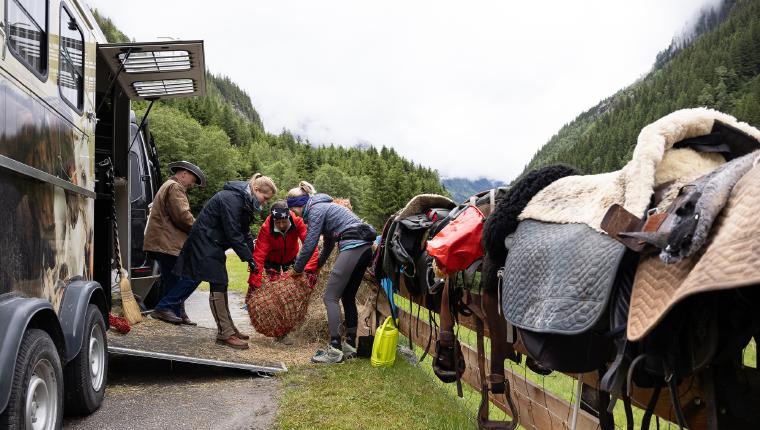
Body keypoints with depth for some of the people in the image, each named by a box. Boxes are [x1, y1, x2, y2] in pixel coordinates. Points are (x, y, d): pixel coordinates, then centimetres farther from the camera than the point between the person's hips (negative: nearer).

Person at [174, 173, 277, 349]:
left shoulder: (244, 201, 6)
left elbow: (245, 232, 9)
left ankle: (228, 328, 19)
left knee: (221, 284, 12)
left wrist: (252, 256, 3)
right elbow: (233, 234, -26)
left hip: (214, 244, 10)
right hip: (205, 241, -10)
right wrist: (249, 258, -20)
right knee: (218, 285, -10)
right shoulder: (231, 199, -25)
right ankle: (225, 334, -5)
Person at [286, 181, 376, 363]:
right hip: (364, 247, 10)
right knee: (348, 297, 16)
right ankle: (350, 345, 21)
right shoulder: (322, 207, 25)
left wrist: (297, 269, 9)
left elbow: (309, 244, -5)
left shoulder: (316, 209, -4)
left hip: (352, 246, -10)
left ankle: (335, 350, -10)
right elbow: (329, 242, 33)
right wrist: (318, 265, 41)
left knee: (331, 297, -7)